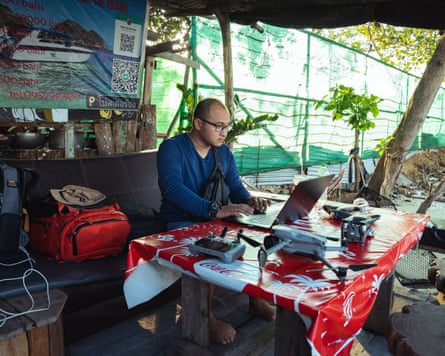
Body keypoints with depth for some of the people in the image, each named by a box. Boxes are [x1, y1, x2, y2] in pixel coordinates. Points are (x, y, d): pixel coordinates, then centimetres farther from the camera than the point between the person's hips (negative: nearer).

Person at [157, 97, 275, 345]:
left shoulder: (224, 152, 7)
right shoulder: (172, 148, -14)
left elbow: (236, 188, 2)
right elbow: (172, 187, -32)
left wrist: (251, 201, -23)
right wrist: (215, 210, -44)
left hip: (216, 219, 6)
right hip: (182, 223, -6)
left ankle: (256, 300, 6)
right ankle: (206, 316, -14)